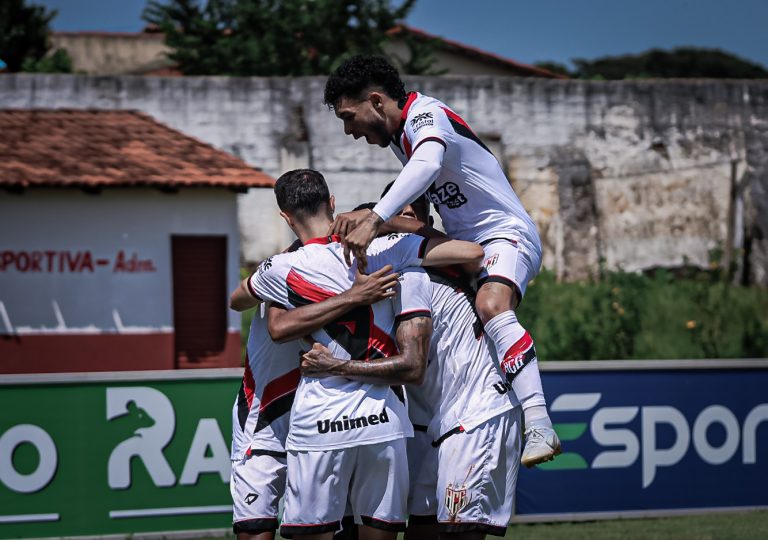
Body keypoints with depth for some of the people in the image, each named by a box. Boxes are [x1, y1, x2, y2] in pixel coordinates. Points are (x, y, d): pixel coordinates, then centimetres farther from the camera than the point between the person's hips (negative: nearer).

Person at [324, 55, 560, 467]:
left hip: (506, 234, -11)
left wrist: (374, 220, -50)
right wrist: (366, 217, 1)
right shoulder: (399, 133, 13)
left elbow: (426, 165, -38)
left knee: (490, 305, -36)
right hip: (467, 248, 11)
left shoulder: (426, 114, -17)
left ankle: (539, 427, -47)